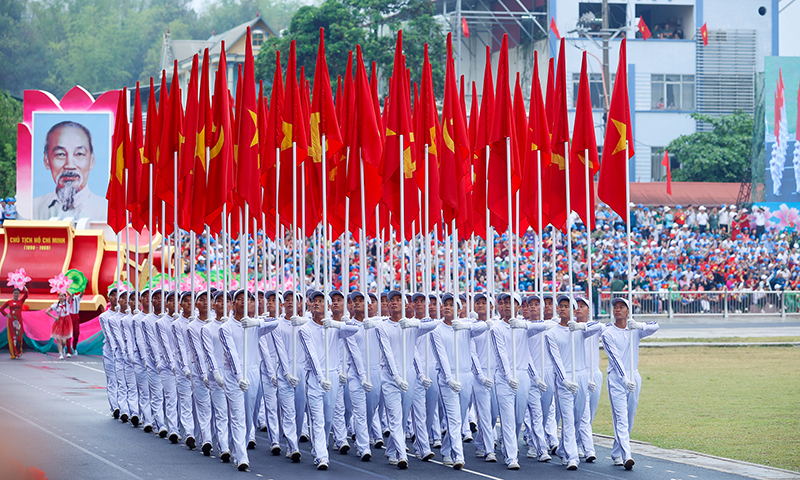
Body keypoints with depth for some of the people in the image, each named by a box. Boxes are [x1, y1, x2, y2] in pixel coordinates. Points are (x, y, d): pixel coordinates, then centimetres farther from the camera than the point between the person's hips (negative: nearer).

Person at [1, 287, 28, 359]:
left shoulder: (21, 301, 7)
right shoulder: (9, 302, 7)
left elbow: (26, 295, -10)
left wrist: (25, 289, -25)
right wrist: (6, 314, 0)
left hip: (19, 321, 0)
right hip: (11, 321, 0)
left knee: (19, 336, -2)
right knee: (12, 337, -2)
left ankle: (19, 352, 9)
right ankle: (13, 354, -1)